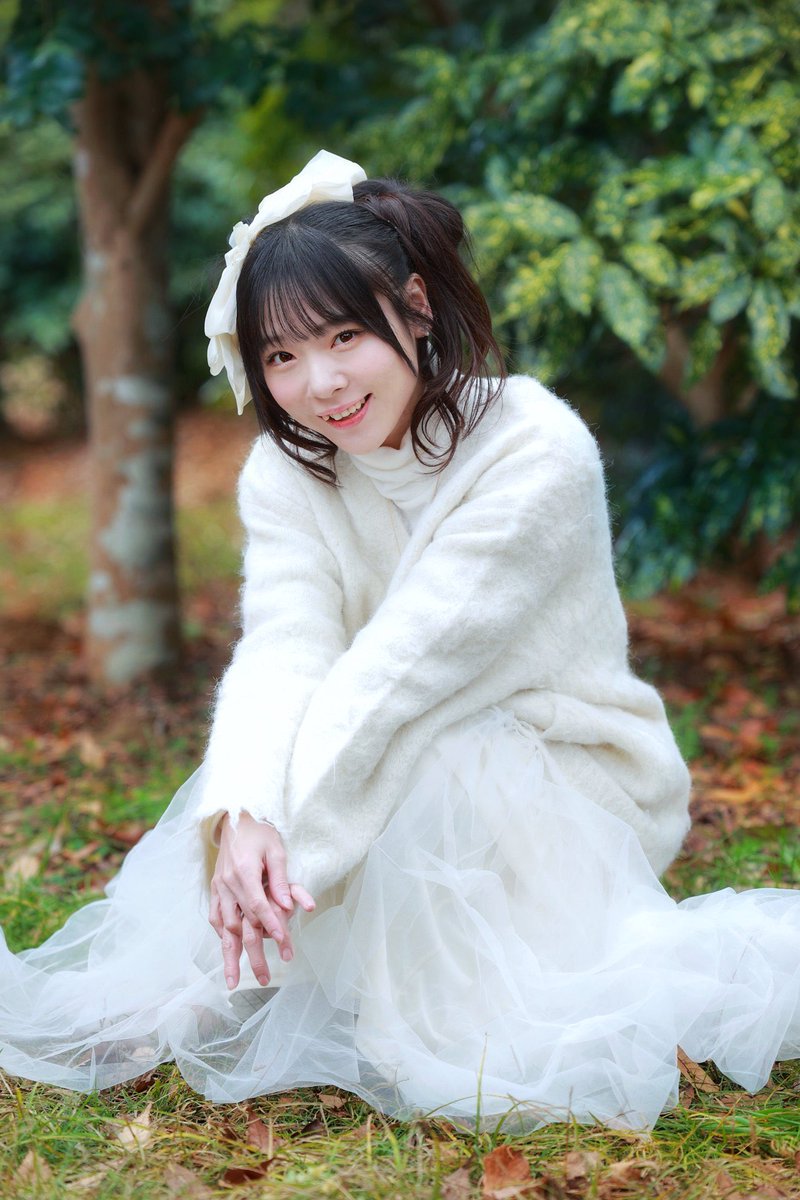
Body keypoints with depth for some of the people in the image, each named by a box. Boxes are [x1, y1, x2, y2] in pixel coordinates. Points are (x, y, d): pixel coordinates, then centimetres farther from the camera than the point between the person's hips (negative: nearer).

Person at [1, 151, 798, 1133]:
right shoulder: (285, 471, -6)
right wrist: (242, 818, -42)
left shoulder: (540, 452, -22)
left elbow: (406, 658, -30)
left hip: (561, 779, -5)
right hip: (397, 778, 5)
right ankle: (177, 1008, -11)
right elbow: (281, 647, -23)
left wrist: (289, 834, -36)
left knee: (411, 773, -34)